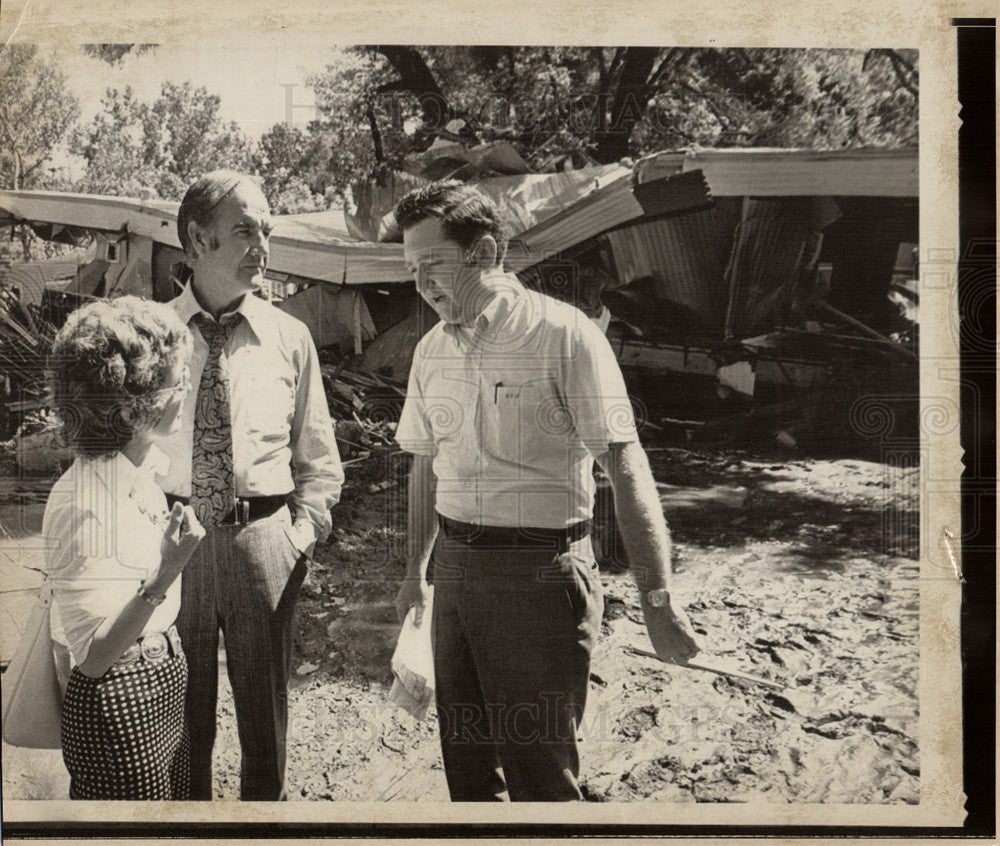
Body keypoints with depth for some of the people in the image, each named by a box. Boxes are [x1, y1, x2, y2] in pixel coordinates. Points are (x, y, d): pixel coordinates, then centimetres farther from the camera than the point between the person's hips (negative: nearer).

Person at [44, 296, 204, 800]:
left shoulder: (140, 469, -1)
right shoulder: (83, 504, -27)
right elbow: (93, 658, -27)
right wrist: (164, 578, -36)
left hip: (163, 683, 9)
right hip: (118, 705, -9)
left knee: (174, 801, 24)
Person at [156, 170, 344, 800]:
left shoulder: (289, 337, 2)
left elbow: (319, 458, 10)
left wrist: (304, 529, -3)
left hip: (265, 540, 1)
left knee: (266, 712, 14)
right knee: (178, 715, 14)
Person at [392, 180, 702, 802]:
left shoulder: (564, 333, -11)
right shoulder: (432, 350, 9)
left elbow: (625, 464, -14)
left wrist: (658, 598, -17)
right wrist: (416, 573, 22)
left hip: (539, 570, -6)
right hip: (455, 567, 6)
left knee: (539, 772, 4)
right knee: (464, 757, 17)